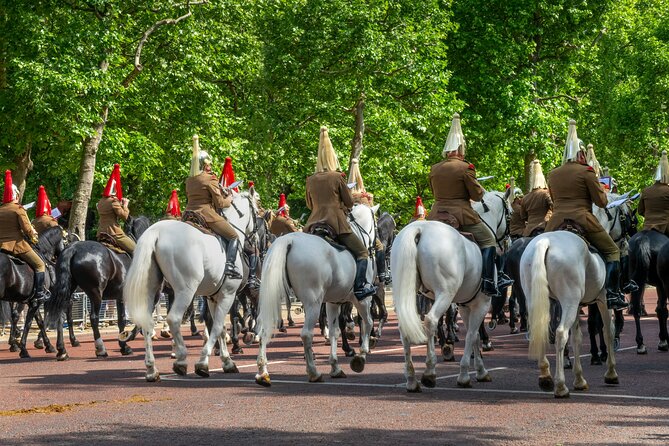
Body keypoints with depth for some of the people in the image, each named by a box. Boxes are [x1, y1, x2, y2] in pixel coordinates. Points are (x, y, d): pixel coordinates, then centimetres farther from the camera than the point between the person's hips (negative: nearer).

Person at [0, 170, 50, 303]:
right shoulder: (18, 209, -9)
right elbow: (27, 229, -14)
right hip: (17, 244, -7)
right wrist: (34, 237, 6)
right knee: (39, 264, 4)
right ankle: (39, 292, -3)